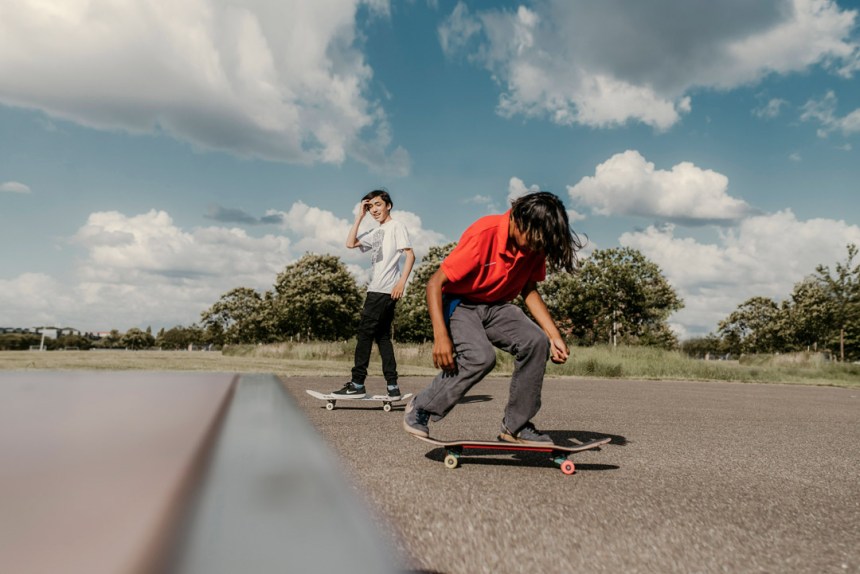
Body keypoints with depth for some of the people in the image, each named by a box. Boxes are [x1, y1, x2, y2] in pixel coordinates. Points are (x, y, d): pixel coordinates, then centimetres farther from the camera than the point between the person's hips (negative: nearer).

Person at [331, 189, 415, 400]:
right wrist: (360, 216, 15)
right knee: (382, 336, 6)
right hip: (376, 290, 9)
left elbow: (410, 255, -11)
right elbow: (350, 243, 18)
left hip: (385, 290, -9)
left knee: (365, 332, -9)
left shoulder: (396, 226, -1)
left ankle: (357, 384, -5)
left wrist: (402, 281, -22)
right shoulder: (375, 232, 23)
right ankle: (392, 386, 7)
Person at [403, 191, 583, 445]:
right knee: (481, 356, -30)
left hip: (495, 306, 6)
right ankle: (420, 408, -8)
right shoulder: (483, 234, -28)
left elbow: (529, 291, 5)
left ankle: (515, 426, -3)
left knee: (536, 342, -18)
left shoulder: (535, 245, -9)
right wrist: (441, 336, -34)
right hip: (459, 303, -5)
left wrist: (554, 335, -4)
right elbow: (434, 284, -25)